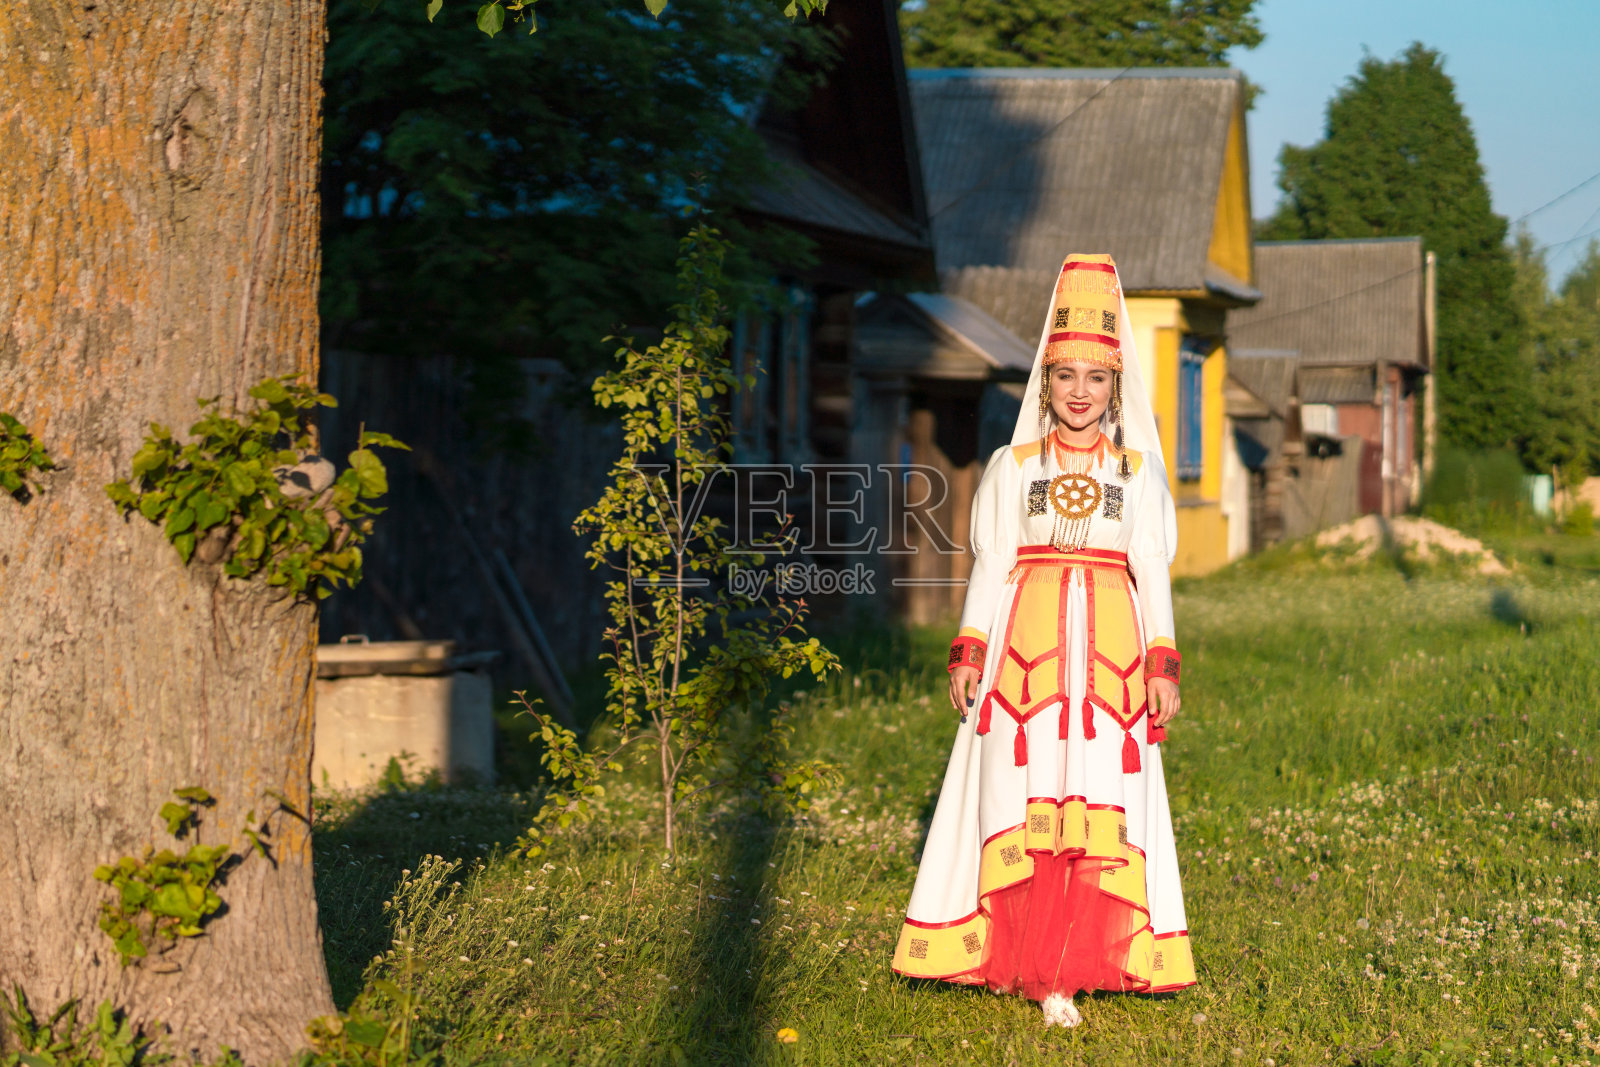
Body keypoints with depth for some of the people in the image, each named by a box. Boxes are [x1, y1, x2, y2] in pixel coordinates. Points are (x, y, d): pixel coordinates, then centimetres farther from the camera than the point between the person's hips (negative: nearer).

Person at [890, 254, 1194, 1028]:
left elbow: (1154, 575, 8)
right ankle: (1022, 958, 3)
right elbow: (989, 566, 8)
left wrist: (1163, 665, 0)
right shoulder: (1011, 467, 8)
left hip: (1111, 649, 0)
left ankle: (1067, 967, 2)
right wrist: (968, 652, 0)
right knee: (1024, 796, -5)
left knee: (1101, 802, -4)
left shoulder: (1138, 471, 9)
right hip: (1027, 643, 0)